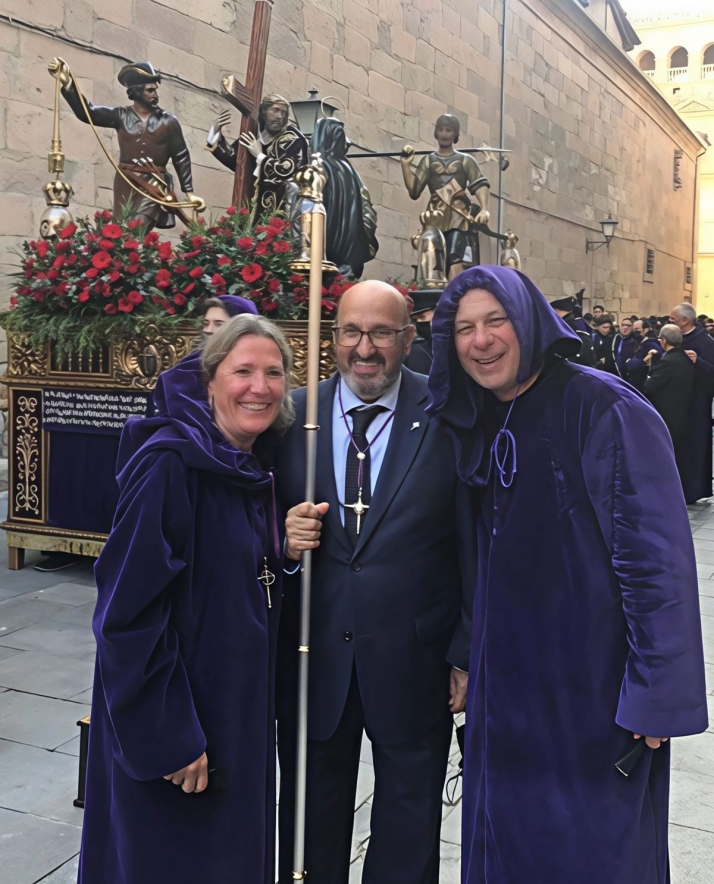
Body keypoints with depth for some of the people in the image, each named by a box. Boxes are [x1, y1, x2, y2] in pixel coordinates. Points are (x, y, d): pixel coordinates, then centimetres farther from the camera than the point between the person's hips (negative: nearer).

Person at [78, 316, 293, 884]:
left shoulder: (259, 467, 4)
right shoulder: (169, 463, -20)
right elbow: (130, 608, -22)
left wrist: (291, 547, -4)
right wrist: (167, 737, -21)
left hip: (241, 711, 8)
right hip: (172, 726, -7)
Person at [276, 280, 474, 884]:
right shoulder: (293, 415, -2)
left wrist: (468, 654, -7)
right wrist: (283, 536, -16)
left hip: (414, 659, -2)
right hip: (312, 654, 2)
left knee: (409, 820, 19)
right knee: (313, 817, 21)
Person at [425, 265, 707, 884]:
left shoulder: (603, 408, -16)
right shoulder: (480, 423, 7)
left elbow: (658, 557, -19)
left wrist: (657, 697, -20)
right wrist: (471, 660, 10)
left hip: (593, 691, -6)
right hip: (509, 685, 7)